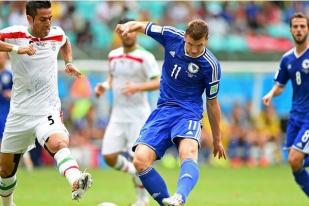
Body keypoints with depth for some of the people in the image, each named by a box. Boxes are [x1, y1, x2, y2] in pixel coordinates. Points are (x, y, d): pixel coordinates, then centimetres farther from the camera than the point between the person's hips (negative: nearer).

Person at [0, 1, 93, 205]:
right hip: (20, 113, 1)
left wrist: (69, 62, 14)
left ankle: (76, 182, -60)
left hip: (48, 112, -1)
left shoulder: (57, 34, 3)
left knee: (58, 143, -33)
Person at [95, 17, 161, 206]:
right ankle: (136, 173, 24)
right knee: (109, 156, -4)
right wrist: (105, 86, 6)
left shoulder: (145, 57, -10)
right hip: (118, 114, 6)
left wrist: (138, 87, -31)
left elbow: (158, 82, -17)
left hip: (138, 114, -6)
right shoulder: (113, 56, 9)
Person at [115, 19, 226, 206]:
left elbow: (212, 103, 1)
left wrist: (217, 139, 10)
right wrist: (129, 26, -14)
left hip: (188, 113, -4)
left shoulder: (211, 65, -11)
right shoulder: (172, 37, -4)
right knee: (140, 160, -18)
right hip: (163, 110, 4)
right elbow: (143, 26, 11)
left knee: (188, 152, -37)